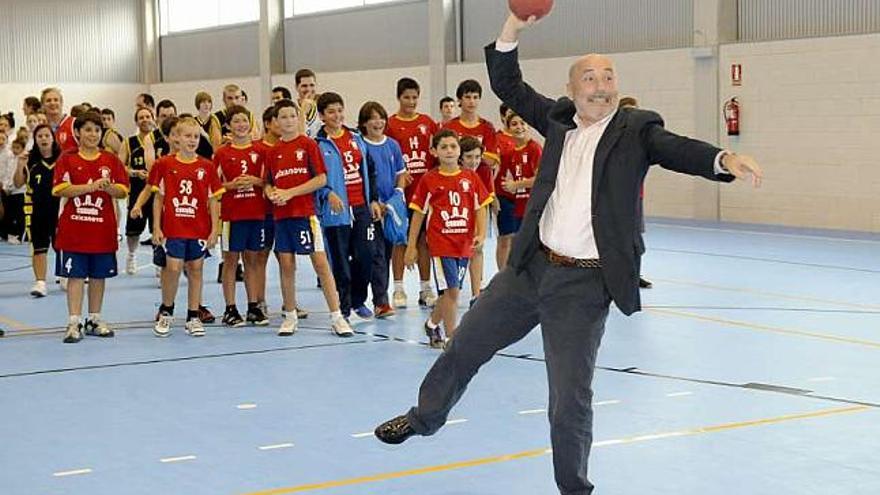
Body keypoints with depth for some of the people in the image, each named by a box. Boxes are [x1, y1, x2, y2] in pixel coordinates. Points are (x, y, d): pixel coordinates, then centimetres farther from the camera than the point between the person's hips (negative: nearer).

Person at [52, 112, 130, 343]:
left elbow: (122, 191, 4)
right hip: (74, 228, -3)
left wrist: (107, 187, -17)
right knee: (75, 275, -2)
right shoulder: (67, 159, 0)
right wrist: (90, 186, -19)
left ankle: (94, 320, 21)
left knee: (99, 275, 9)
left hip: (103, 228, 3)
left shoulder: (111, 160, 6)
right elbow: (60, 189, -11)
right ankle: (74, 323, 1)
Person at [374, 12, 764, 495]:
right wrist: (512, 28, -4)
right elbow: (508, 87, 11)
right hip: (530, 267, 5)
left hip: (584, 284, -5)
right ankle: (425, 417, 44)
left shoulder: (637, 128, -5)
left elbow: (677, 149, -21)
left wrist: (724, 158, -42)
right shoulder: (559, 120, 8)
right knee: (465, 343, 19)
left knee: (570, 397, -3)